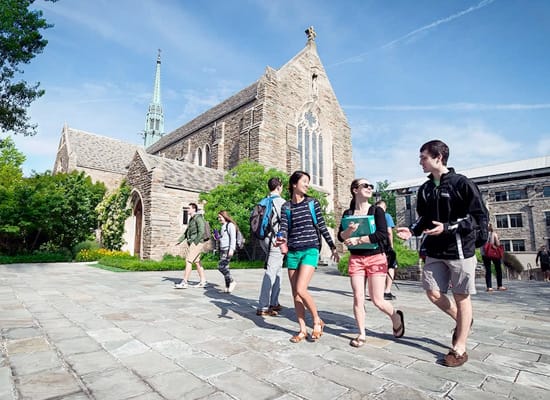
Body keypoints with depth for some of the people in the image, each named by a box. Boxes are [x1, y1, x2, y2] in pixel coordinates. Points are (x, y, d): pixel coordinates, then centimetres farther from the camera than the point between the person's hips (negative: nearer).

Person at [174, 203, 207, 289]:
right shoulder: (191, 219, 19)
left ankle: (184, 282, -8)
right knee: (197, 262, 11)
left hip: (197, 243, -10)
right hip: (193, 243, 10)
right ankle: (203, 281, 17)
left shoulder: (198, 218, -11)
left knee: (188, 261, -11)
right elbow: (186, 232, 23)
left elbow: (201, 232, -20)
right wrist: (179, 240, 13)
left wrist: (195, 242, -20)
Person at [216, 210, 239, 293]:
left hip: (228, 249, -9)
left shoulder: (230, 225, -6)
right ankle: (228, 286, 12)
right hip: (222, 249, 9)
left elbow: (233, 238, -13)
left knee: (221, 266, -14)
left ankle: (232, 281, -2)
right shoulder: (222, 226, 21)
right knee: (225, 268, 7)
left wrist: (231, 249, -21)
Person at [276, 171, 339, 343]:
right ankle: (302, 330, 20)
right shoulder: (286, 207, 7)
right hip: (292, 252, 3)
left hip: (310, 250, -3)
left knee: (300, 289, -14)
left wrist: (333, 247, 8)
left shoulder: (312, 203, 4)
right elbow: (284, 228, -4)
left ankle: (317, 321, 10)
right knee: (295, 293, 6)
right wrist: (281, 239, -27)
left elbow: (322, 226, 6)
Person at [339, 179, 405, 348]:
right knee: (358, 298, 1)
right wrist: (349, 230, -24)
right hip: (356, 259, 2)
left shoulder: (377, 210, -3)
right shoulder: (348, 213, 4)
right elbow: (341, 236, -3)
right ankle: (362, 334, 17)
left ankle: (396, 317, 31)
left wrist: (358, 239, -18)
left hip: (376, 258, -2)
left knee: (377, 300, 0)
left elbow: (382, 234, -16)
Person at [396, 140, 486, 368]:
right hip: (435, 251, 6)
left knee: (461, 297, 5)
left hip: (460, 250, -5)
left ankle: (460, 348, 19)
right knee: (433, 293, 5)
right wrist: (412, 231, -3)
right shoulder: (425, 189, 8)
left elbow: (480, 217, -12)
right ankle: (461, 320, 34)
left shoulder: (461, 183, -11)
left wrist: (448, 227, -21)